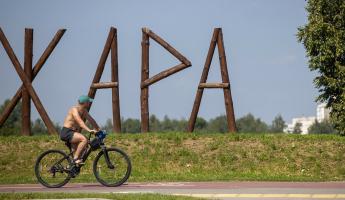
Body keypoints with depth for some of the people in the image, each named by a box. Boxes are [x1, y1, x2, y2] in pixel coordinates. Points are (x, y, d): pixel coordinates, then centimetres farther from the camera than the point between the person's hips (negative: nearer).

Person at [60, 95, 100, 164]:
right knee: (84, 139, -28)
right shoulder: (74, 109, -17)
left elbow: (91, 120, 8)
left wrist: (99, 130, -3)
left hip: (72, 133, 10)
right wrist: (89, 130, -43)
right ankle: (75, 158, -24)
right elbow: (80, 121, -31)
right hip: (66, 132, -10)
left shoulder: (84, 111, 11)